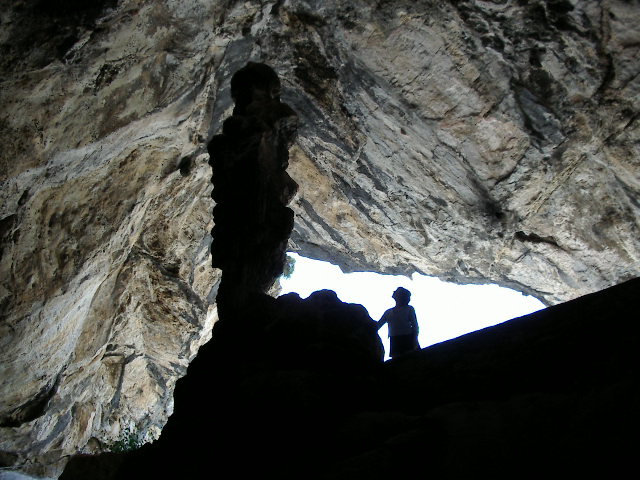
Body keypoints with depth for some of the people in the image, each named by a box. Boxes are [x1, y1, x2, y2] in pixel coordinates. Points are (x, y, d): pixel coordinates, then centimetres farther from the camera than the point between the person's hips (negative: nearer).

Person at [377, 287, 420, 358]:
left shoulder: (409, 309, 9)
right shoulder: (388, 312, 18)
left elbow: (415, 326, 2)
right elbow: (378, 325, 18)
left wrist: (415, 340, -11)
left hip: (408, 339, -3)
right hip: (395, 341, 3)